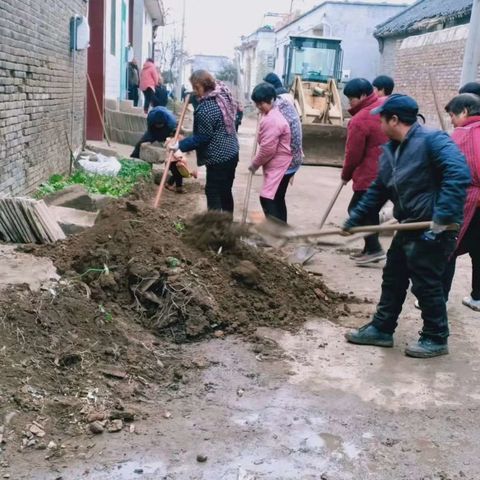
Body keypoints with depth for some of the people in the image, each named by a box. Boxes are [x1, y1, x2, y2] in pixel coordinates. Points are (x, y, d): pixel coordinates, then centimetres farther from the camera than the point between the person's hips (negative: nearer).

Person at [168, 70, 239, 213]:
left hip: (218, 158, -10)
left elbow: (202, 137, -20)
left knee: (213, 193, -1)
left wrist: (180, 145, -14)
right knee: (225, 192, 18)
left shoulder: (206, 108, -23)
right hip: (231, 153, 10)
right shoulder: (223, 95, 5)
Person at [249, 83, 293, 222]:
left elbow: (267, 149, -23)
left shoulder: (271, 120, -23)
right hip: (280, 163, 11)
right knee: (277, 199, 17)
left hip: (278, 165, -11)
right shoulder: (273, 114, 12)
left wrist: (255, 164, -9)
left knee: (267, 199, -13)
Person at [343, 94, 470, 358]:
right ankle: (381, 329, 28)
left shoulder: (432, 140, -18)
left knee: (426, 284, 0)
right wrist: (354, 219, 18)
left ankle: (436, 339, 17)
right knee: (393, 279, 15)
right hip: (409, 226, 9)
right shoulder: (389, 150, 10)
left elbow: (459, 173, -29)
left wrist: (444, 215, -33)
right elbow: (377, 190, 19)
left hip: (434, 229, -9)